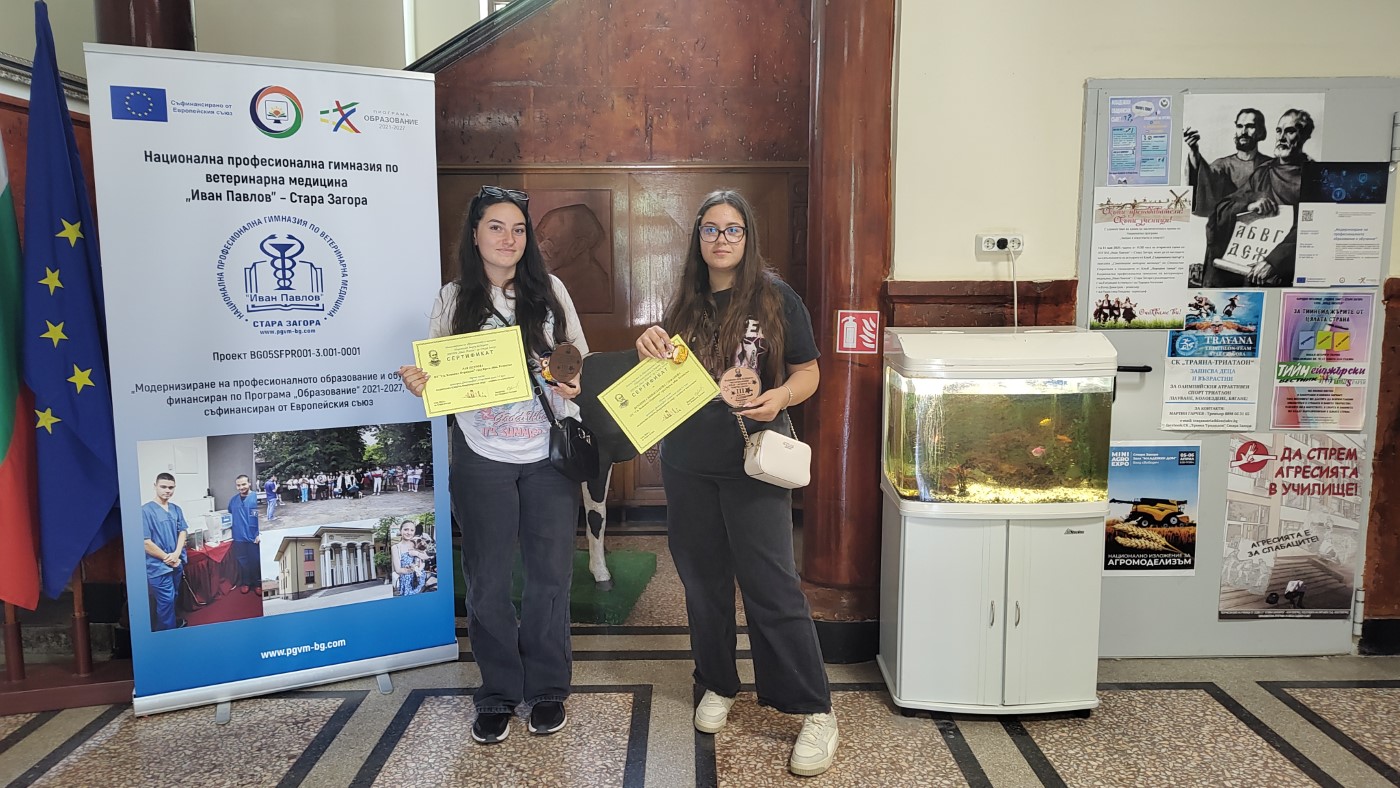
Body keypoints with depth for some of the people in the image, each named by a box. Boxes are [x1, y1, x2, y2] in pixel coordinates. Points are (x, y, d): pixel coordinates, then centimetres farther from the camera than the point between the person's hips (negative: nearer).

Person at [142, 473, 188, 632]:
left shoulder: (176, 509, 7)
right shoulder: (146, 510, -12)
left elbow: (183, 532, 7)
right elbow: (145, 542, -15)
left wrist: (176, 554, -10)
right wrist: (167, 558, -11)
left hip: (177, 563, 6)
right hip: (158, 565, -6)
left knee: (172, 598, 16)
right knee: (166, 600, -4)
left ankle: (171, 625, 31)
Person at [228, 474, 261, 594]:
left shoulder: (256, 498, -12)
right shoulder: (233, 500, 5)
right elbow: (230, 514, 25)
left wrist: (260, 533, -17)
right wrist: (233, 524, 16)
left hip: (254, 537, -4)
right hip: (239, 537, 4)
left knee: (256, 561, 5)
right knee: (242, 561, 13)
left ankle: (258, 583, 20)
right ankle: (245, 583, 28)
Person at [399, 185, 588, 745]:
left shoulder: (550, 291, 2)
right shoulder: (453, 299, 1)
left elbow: (580, 360, 7)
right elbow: (436, 372, 4)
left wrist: (574, 386, -14)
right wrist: (418, 384, -18)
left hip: (548, 455, 0)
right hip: (482, 458, 0)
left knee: (550, 573, 9)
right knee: (488, 579, 8)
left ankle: (547, 687, 28)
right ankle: (498, 692, 27)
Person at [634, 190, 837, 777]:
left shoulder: (776, 298, -3)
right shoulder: (685, 304, 8)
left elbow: (808, 372, 1)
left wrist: (780, 397, -20)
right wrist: (649, 350, -6)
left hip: (752, 463, -4)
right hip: (688, 464, 4)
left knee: (772, 586, -5)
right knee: (704, 581, 14)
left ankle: (815, 712, 7)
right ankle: (717, 686, 32)